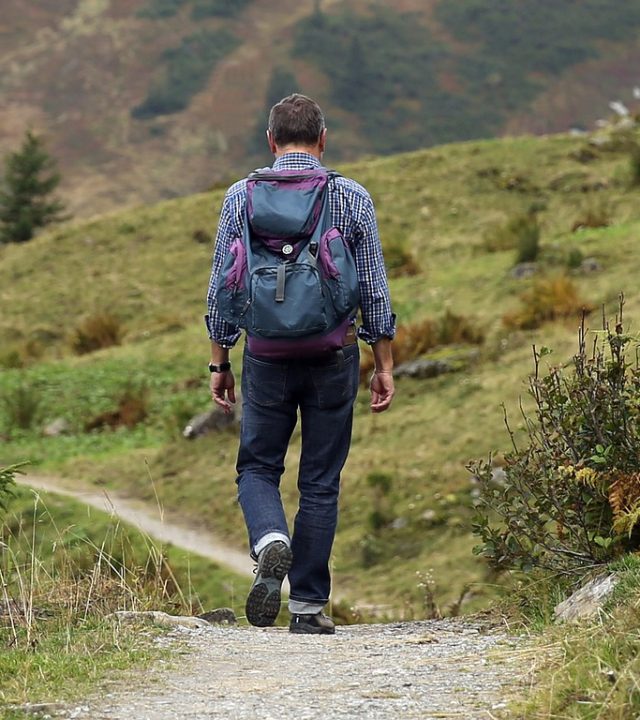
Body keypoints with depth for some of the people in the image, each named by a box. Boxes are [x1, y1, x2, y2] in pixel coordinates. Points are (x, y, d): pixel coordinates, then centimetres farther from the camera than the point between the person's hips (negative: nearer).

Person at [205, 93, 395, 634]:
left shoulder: (242, 197, 1)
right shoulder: (353, 198, 0)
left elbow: (222, 287, 2)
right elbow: (375, 288, 1)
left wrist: (220, 362, 10)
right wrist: (384, 365, 8)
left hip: (267, 354, 0)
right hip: (334, 353, 0)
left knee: (258, 467, 14)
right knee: (321, 481, 8)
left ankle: (271, 541, -16)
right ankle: (309, 604, 9)